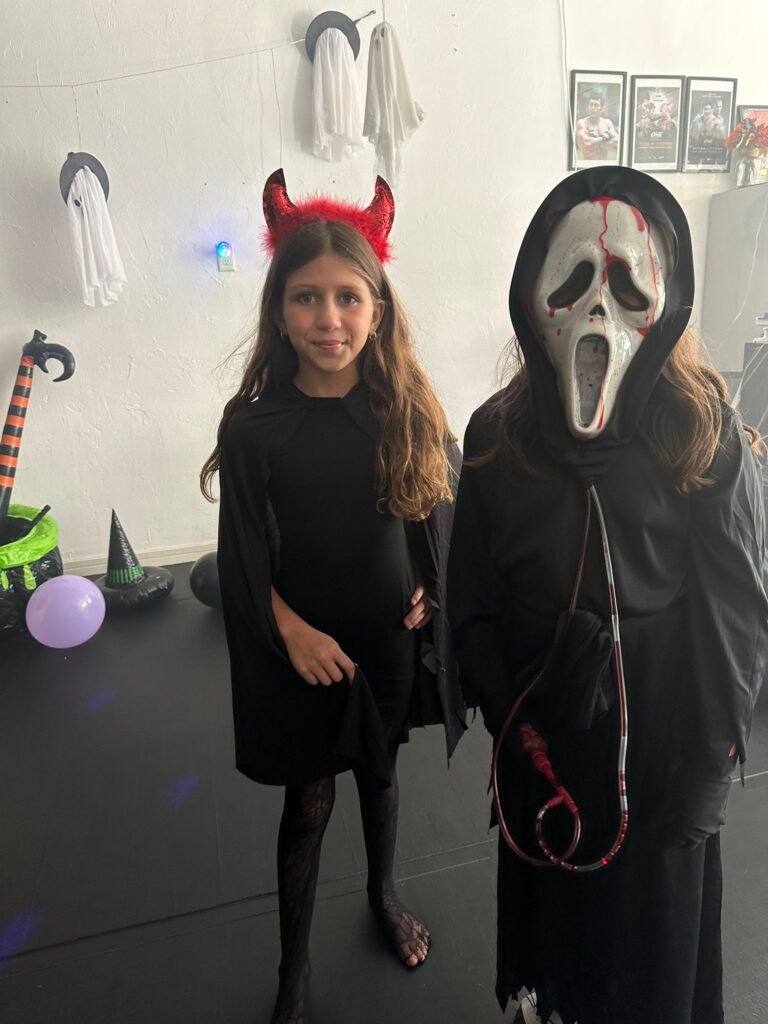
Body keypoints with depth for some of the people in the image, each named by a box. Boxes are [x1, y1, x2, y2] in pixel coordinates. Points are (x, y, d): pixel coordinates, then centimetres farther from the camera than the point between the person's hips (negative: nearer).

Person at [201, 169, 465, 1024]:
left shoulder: (409, 408, -9)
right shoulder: (253, 425, -14)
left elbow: (444, 506, 3)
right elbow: (246, 558, -8)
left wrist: (428, 592, -5)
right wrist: (293, 631, -16)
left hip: (392, 637, 2)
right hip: (305, 650, -2)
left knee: (380, 771, 24)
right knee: (309, 801, 14)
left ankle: (383, 895, 54)